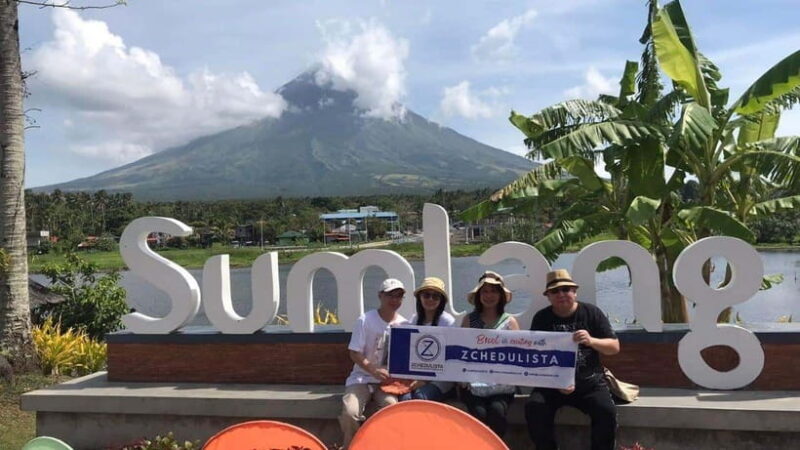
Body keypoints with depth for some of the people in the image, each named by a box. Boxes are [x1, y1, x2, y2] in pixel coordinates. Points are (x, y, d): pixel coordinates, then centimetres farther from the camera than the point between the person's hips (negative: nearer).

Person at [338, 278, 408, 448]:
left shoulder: (404, 324, 3)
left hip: (388, 380, 2)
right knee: (350, 412, -28)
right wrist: (374, 371, -24)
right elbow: (354, 353, -9)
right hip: (362, 378, -2)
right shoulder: (365, 320, -7)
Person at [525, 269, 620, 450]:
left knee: (607, 412, -26)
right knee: (534, 408, -25)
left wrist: (591, 341, -21)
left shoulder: (591, 312, 2)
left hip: (590, 382, 0)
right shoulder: (541, 319, 3)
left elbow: (614, 347, 0)